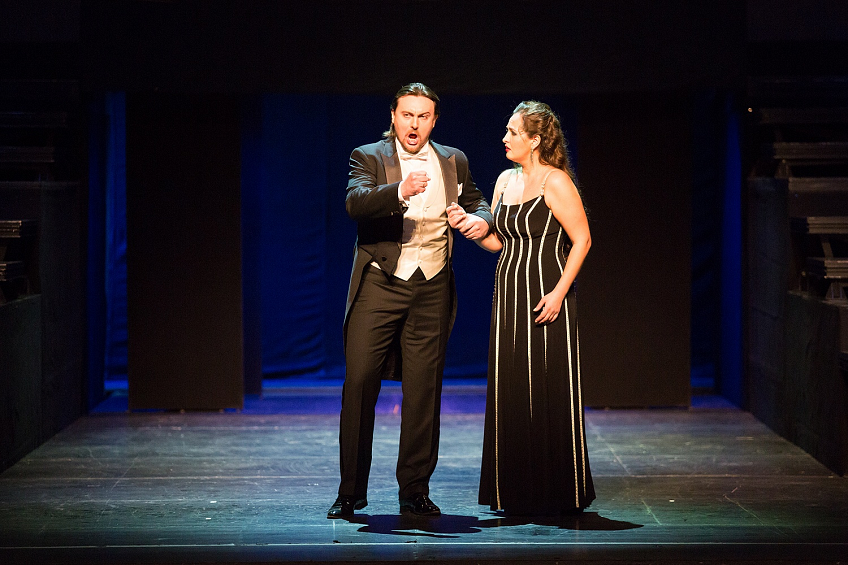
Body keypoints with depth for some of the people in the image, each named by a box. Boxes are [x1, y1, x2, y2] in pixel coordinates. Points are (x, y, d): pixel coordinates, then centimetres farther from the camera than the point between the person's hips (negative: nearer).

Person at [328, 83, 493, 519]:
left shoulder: (454, 162, 13)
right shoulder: (369, 157, 1)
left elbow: (476, 202, 25)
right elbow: (355, 201, -17)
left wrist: (482, 219, 0)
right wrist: (399, 192, -36)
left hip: (431, 289, 3)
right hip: (379, 286, -3)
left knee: (423, 392, 4)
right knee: (359, 384, -6)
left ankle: (415, 491, 13)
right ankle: (351, 492, 2)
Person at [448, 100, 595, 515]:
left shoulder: (555, 182, -10)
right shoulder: (506, 181, 12)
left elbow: (582, 239, -11)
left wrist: (559, 292, -17)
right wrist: (467, 224, -2)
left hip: (546, 300, -7)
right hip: (509, 297, 7)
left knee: (548, 394, -3)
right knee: (509, 395, 7)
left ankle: (559, 495, 6)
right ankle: (516, 493, 14)